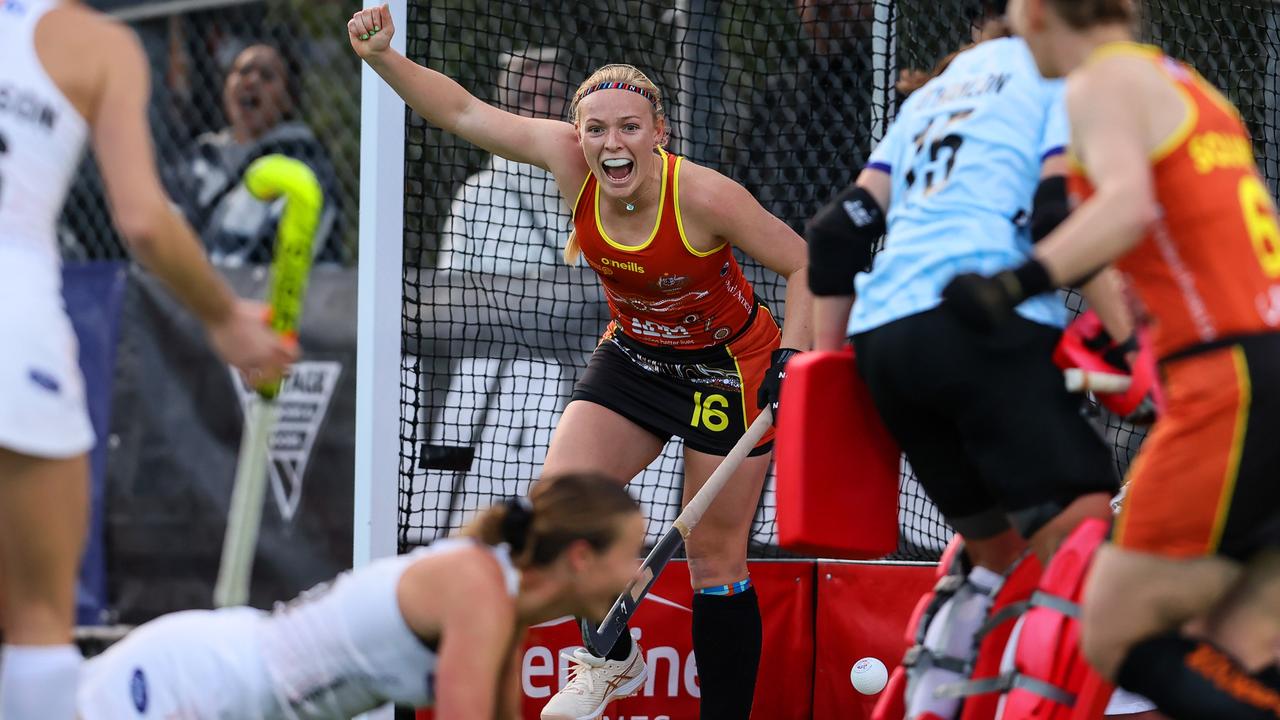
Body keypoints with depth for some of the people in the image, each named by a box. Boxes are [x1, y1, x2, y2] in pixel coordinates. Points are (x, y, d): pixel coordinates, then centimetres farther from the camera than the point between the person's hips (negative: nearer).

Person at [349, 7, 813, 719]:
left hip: (727, 366, -4)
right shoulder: (569, 162, -17)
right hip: (634, 357, 5)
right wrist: (384, 58, -27)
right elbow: (465, 112, -15)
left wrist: (793, 360, -27)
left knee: (716, 560, -1)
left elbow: (805, 262, -18)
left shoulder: (702, 196, -29)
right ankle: (612, 660, 13)